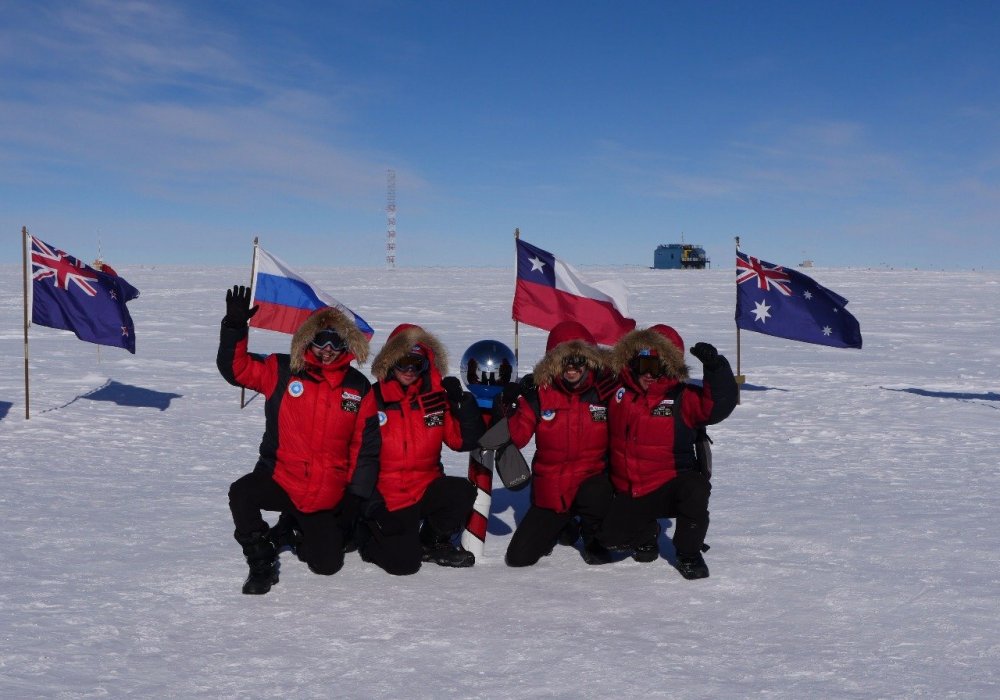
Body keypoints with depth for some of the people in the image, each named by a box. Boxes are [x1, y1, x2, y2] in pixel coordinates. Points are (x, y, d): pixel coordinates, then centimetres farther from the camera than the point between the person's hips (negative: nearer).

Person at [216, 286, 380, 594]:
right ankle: (262, 564, -7)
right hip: (278, 479, -1)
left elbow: (366, 447, 3)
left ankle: (300, 530, 33)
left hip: (327, 497, 1)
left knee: (327, 565, -3)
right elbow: (235, 368, -6)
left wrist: (356, 498, 1)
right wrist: (235, 326, -20)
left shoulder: (359, 389, 0)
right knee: (241, 494, -32)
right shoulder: (283, 372, -2)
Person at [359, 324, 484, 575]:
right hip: (386, 497, -4)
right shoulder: (374, 399, -7)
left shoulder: (437, 397, 2)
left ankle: (433, 542, 2)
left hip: (427, 487, 4)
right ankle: (369, 535, 16)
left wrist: (462, 402, -16)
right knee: (403, 562, -19)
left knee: (463, 492, -27)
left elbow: (466, 441, -3)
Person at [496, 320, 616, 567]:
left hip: (591, 479, -1)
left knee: (596, 494, -39)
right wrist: (510, 407, -22)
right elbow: (516, 439, -9)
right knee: (518, 557, -2)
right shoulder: (539, 393, -5)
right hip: (550, 491, 2)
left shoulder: (604, 393, -4)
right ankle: (561, 526, 30)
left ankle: (594, 540, -2)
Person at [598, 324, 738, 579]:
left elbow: (719, 404, -27)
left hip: (670, 484, -3)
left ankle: (689, 555, -10)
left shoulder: (682, 398, -11)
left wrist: (715, 367, -38)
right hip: (628, 493, 4)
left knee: (694, 488, -35)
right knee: (611, 537, -9)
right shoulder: (618, 391, 0)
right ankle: (645, 532, 28)